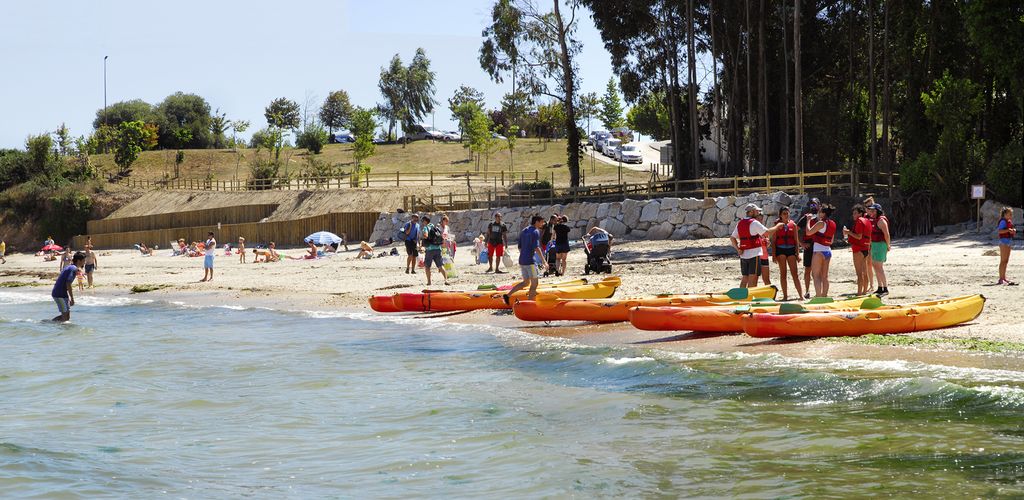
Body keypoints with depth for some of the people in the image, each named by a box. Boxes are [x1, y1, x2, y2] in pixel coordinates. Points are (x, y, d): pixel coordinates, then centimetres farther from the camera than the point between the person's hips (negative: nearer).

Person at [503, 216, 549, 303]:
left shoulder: (523, 231, 15)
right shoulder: (535, 232, -10)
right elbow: (536, 247, -20)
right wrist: (544, 261, -21)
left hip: (522, 260, 8)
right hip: (530, 260, -8)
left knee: (525, 282, 17)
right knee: (534, 283, 1)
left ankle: (508, 295, 8)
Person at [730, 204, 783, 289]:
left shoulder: (740, 223, 12)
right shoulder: (754, 223, -11)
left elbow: (732, 238, 14)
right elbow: (768, 233, -11)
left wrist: (737, 249, 7)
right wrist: (777, 226, 3)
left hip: (743, 255, 7)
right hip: (754, 254, -7)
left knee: (744, 279, 11)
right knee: (752, 280, -5)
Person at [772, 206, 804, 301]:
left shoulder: (793, 225, 7)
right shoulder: (777, 225, 4)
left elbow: (796, 240, 9)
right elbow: (773, 241, 4)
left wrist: (797, 253, 5)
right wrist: (774, 254, -3)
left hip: (791, 249, 1)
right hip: (780, 249, -1)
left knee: (795, 273, -3)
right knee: (783, 273, 2)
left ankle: (801, 294, -4)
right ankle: (785, 295, 5)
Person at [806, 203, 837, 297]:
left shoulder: (821, 223, -13)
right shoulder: (832, 224, 12)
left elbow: (808, 232, -16)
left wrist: (808, 220, -3)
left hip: (819, 251, -8)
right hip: (828, 250, 8)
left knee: (816, 275, -6)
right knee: (825, 276, 12)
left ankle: (818, 296, -14)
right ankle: (824, 295, 13)